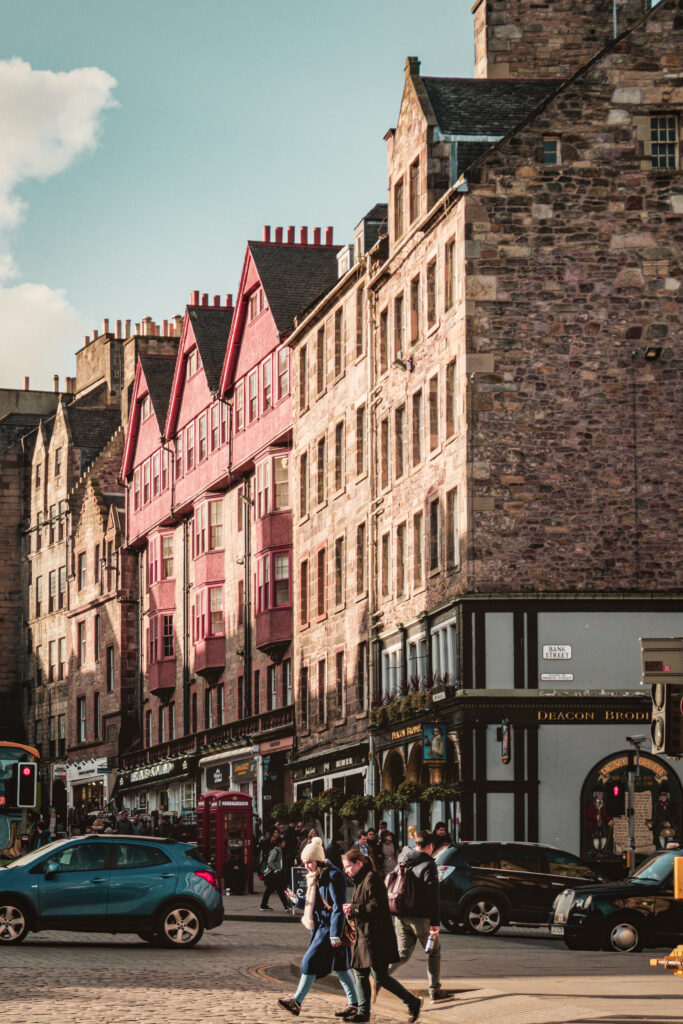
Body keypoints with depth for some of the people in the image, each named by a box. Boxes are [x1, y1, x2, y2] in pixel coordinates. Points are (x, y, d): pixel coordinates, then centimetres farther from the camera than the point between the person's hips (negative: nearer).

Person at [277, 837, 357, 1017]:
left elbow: (338, 906, -18)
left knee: (311, 961, -10)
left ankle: (297, 1002, -7)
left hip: (330, 927, -10)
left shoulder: (333, 876, -14)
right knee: (339, 966, 10)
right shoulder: (316, 877, 15)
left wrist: (335, 934, -21)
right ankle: (355, 1004, 14)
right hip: (320, 926, 10)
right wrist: (298, 901, 4)